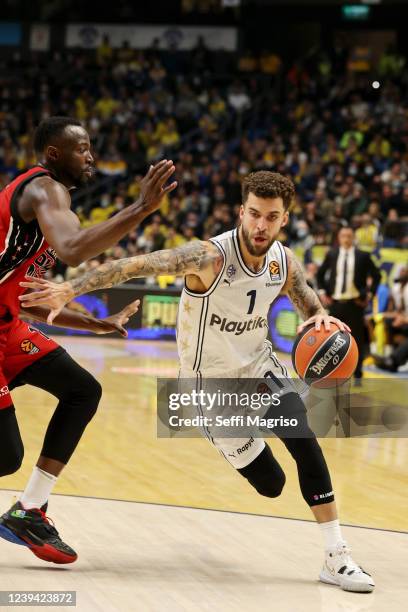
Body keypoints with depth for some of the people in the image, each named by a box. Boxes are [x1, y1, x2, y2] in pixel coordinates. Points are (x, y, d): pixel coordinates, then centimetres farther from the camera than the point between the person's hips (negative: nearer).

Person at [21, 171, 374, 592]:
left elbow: (312, 310, 6)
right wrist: (70, 289, -44)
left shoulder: (285, 263, -10)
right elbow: (136, 265, -33)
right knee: (270, 484, 1)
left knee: (305, 442, -21)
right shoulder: (210, 257, -27)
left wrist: (321, 320, -20)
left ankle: (337, 558, -8)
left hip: (260, 367, 4)